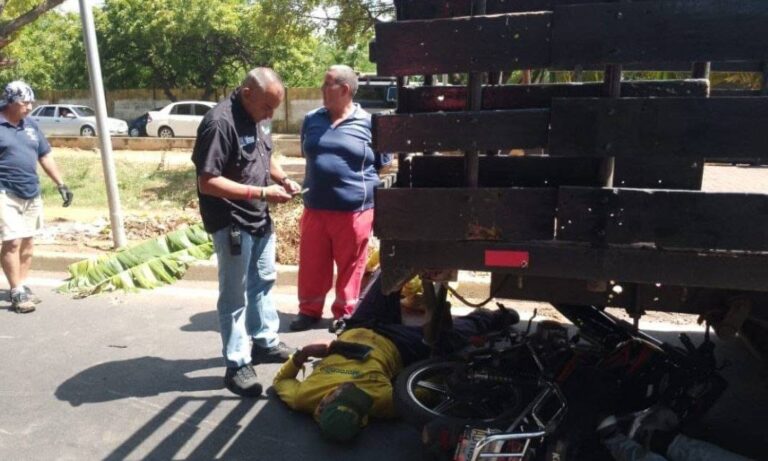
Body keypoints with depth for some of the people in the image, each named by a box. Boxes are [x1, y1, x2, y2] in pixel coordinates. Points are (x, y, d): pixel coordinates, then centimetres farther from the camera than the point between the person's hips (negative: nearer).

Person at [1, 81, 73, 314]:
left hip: (32, 195, 7)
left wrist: (61, 184, 12)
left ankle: (22, 287, 21)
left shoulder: (31, 125, 11)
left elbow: (45, 156, 16)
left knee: (27, 242, 11)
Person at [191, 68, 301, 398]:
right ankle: (237, 365, 16)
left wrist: (282, 178, -1)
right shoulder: (220, 123, -23)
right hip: (232, 225, -9)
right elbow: (207, 183, -27)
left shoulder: (256, 117, 4)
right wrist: (261, 193, -27)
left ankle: (265, 342, 38)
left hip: (260, 220, 9)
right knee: (235, 296, 3)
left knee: (263, 283, 20)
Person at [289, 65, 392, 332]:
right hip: (315, 207, 4)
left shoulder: (369, 124, -3)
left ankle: (345, 313, 26)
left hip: (354, 209, -3)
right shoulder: (312, 120, 8)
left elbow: (383, 165, 4)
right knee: (312, 264, 12)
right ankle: (309, 310, 29)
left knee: (350, 266, 9)